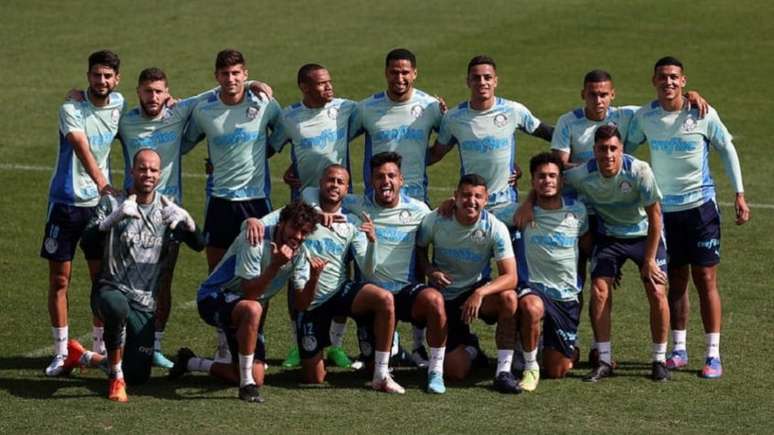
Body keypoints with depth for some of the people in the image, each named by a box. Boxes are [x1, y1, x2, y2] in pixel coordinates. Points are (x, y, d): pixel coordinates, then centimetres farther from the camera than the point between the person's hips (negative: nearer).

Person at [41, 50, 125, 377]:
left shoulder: (118, 104, 4)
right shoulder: (71, 110, -14)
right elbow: (82, 149, -28)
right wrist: (101, 182, -41)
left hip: (101, 202, 4)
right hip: (66, 202, -4)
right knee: (59, 280, 0)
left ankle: (100, 346, 20)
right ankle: (61, 352, 8)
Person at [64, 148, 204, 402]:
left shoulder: (166, 208, 7)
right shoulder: (113, 203, -1)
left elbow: (198, 245, -4)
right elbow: (88, 240, -16)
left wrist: (186, 219, -25)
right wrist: (115, 217, -34)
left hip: (144, 304, 4)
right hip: (111, 289, -4)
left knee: (138, 376, 1)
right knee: (118, 307, -42)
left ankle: (83, 357, 30)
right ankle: (116, 377, -20)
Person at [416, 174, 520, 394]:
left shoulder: (495, 228, -18)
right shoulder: (435, 221, -15)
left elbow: (510, 277, -24)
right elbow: (419, 249, 6)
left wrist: (480, 293, -40)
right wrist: (429, 271, -16)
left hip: (478, 289, 0)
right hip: (444, 297, 0)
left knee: (508, 297, -36)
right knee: (457, 371, -10)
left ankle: (503, 371, -23)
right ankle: (468, 347, 30)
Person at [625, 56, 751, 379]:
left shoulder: (703, 114, -9)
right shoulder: (644, 117, -2)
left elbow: (727, 149, 2)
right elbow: (625, 148, 12)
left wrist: (739, 194, 0)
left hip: (700, 205, -3)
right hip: (664, 208, 3)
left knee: (705, 279, -4)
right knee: (676, 280, 8)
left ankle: (713, 355, -1)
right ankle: (679, 350, 18)